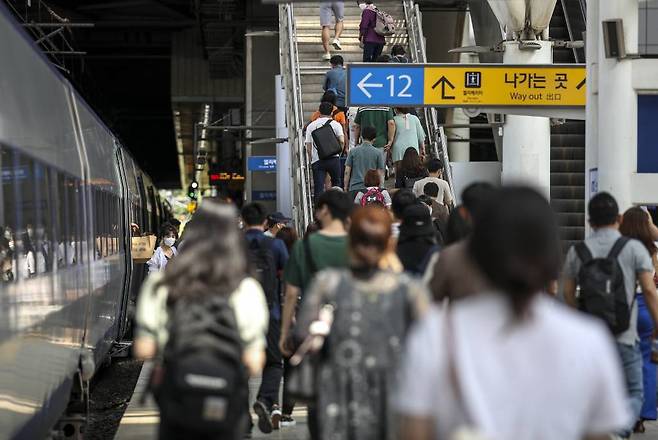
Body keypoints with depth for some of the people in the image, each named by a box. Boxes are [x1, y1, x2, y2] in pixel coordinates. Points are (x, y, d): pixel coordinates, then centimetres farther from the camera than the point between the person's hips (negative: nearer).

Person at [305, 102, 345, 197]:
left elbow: (308, 147, 6)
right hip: (333, 159, -1)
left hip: (317, 160, 1)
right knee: (336, 183, 18)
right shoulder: (335, 124, 3)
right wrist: (338, 152, 7)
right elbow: (342, 141, -9)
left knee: (318, 188, -1)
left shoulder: (311, 126, 9)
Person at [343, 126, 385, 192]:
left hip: (354, 187, 1)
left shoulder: (353, 151, 2)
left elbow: (347, 172, 2)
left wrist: (346, 188, 10)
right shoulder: (378, 152, 0)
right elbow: (380, 174, 2)